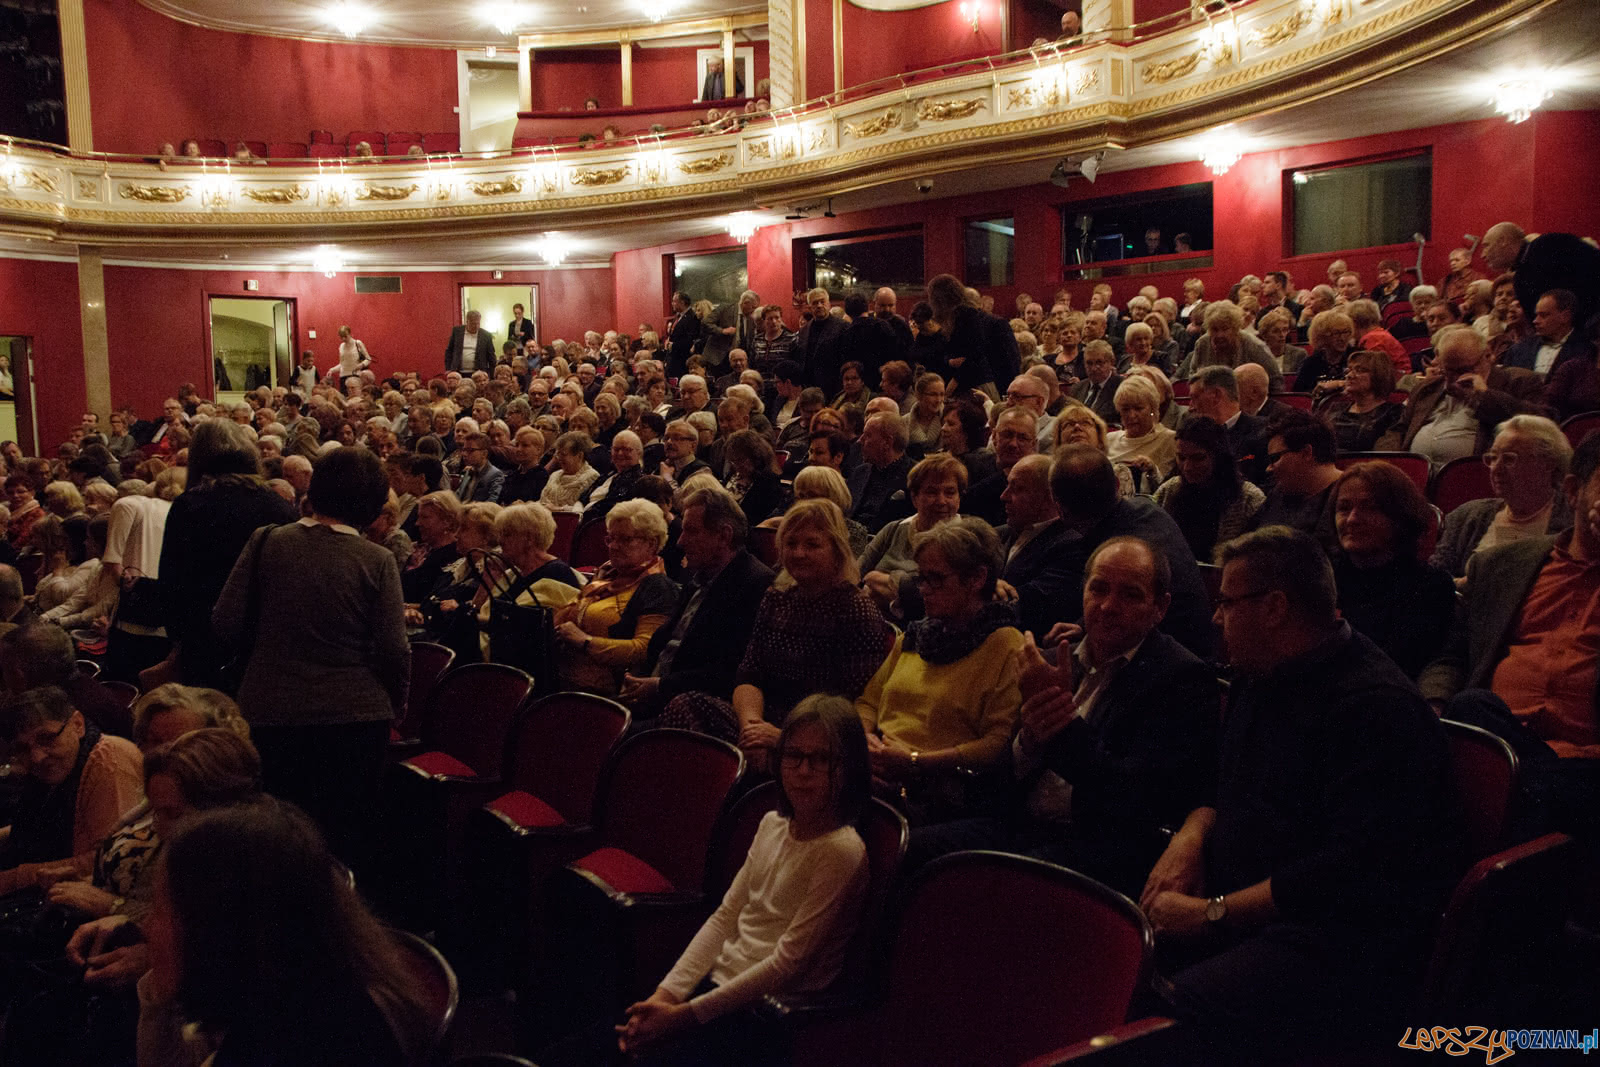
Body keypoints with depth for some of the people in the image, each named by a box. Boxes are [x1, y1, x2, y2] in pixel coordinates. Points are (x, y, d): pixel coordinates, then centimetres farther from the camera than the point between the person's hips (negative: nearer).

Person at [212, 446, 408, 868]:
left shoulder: (267, 542, -5)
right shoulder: (377, 561, -10)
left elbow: (226, 624, -3)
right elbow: (393, 650, -11)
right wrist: (396, 701, 8)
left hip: (271, 712, 2)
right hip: (354, 718, -2)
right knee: (344, 839, 11)